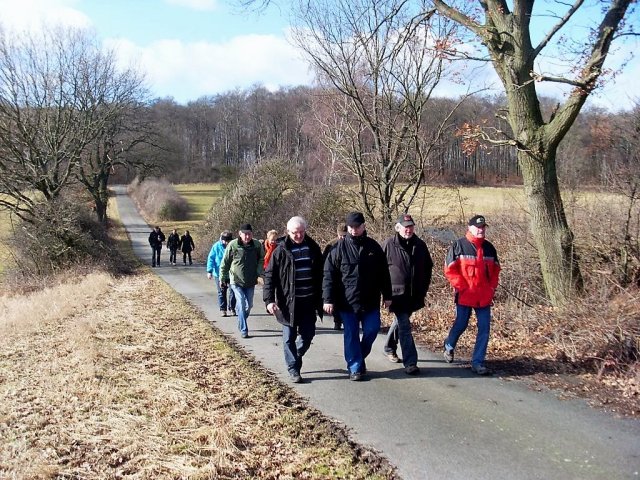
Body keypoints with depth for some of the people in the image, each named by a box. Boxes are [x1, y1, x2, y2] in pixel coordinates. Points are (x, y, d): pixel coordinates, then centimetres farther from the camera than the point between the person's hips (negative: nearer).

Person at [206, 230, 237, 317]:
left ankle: (231, 309, 12)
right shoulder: (216, 246, -7)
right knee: (221, 292, 7)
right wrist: (209, 271, -10)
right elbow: (211, 258, -3)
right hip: (219, 273, 0)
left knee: (232, 291, -1)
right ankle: (223, 309, 16)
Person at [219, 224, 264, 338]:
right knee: (241, 305, -10)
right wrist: (222, 278, 2)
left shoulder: (257, 245, -7)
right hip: (236, 281, -3)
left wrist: (259, 272, -4)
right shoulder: (233, 245, -13)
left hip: (251, 281, 4)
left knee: (249, 305, 14)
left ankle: (241, 324, 38)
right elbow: (225, 262, -3)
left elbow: (261, 259, 9)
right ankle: (243, 330, -3)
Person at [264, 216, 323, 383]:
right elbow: (269, 276, -6)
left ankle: (294, 358, 34)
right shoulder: (281, 250, -6)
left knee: (308, 335, 8)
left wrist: (320, 299, 10)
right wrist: (269, 300, -16)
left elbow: (320, 274, 11)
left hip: (308, 302, 3)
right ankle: (293, 369, 17)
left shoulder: (312, 248, 3)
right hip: (288, 302, -3)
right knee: (289, 337, 4)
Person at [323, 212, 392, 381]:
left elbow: (384, 273, 10)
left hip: (371, 301, 2)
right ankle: (355, 367, 14)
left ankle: (360, 357, 28)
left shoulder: (374, 247, 4)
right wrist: (328, 300, -11)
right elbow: (329, 275, -6)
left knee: (372, 330, 3)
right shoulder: (339, 248, -5)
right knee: (351, 335, 3)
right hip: (347, 302, -2)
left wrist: (387, 296, 10)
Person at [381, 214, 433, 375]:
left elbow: (428, 267, 16)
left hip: (414, 295, 5)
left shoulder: (420, 245, 4)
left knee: (400, 321, 21)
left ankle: (389, 348, 43)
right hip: (397, 294, -5)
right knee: (404, 326, -9)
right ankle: (410, 363, -7)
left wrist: (423, 288, 12)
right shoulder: (389, 244, -9)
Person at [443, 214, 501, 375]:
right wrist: (462, 287, -12)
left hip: (484, 297, 4)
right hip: (465, 295, -4)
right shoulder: (459, 245, -7)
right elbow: (449, 269, -8)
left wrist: (492, 287, 5)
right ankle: (449, 346, 39)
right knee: (461, 325, 9)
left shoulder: (489, 247, 8)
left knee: (484, 328, 0)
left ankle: (477, 362, 8)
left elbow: (495, 270, 17)